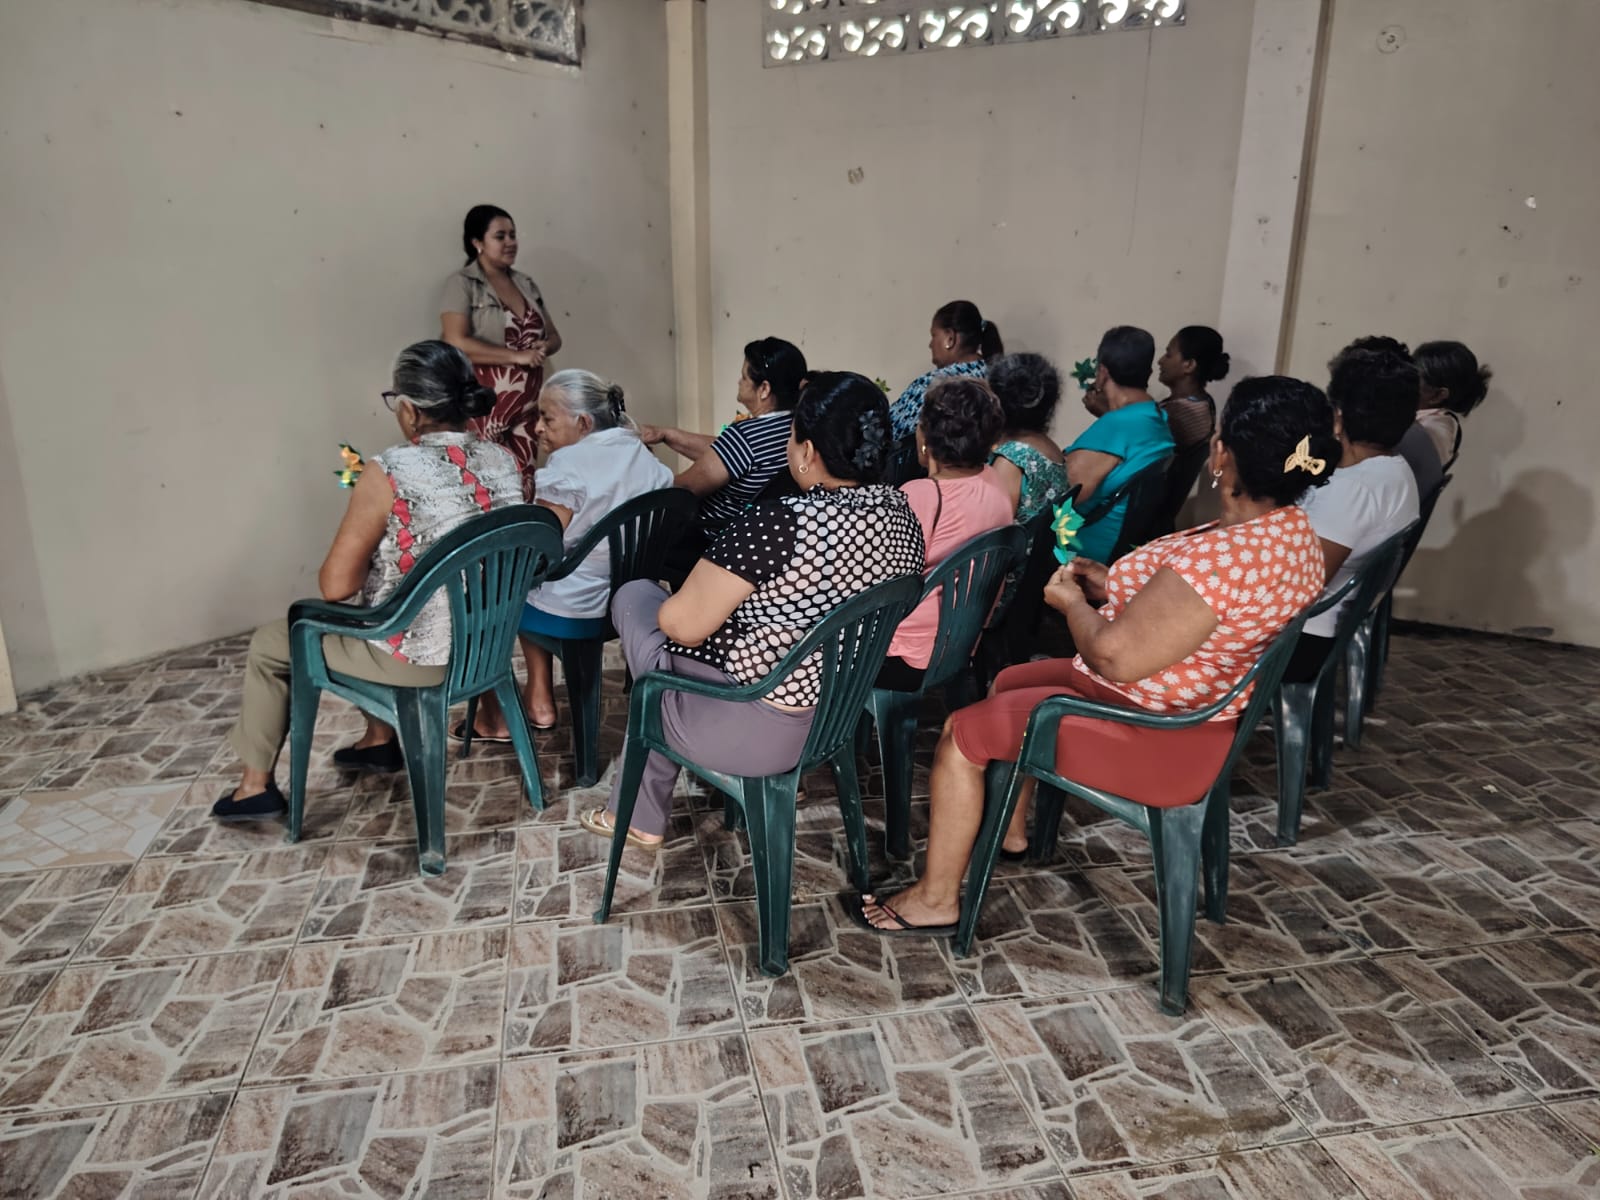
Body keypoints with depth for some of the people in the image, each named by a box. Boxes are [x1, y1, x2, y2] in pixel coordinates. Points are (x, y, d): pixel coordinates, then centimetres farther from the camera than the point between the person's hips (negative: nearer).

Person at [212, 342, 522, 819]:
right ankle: (380, 740, 47)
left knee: (270, 643, 19)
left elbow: (336, 585, -17)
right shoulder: (504, 462, -3)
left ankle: (255, 785, 31)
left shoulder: (389, 473, -23)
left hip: (419, 656, -6)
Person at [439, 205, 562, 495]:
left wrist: (543, 347, -5)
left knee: (524, 484, 3)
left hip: (527, 405, 6)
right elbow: (456, 343, -16)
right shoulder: (462, 284, -4)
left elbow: (554, 336, 20)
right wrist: (517, 356, -18)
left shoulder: (526, 284, 15)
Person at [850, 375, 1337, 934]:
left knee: (962, 732, 0)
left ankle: (935, 900, 14)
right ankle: (1011, 830, 41)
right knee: (1009, 682, 24)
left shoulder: (1223, 556, -32)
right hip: (1200, 709, 10)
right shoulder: (1294, 530, 0)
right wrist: (1114, 585, 2)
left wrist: (1073, 602, -11)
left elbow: (1114, 656, -30)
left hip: (1157, 740, -10)